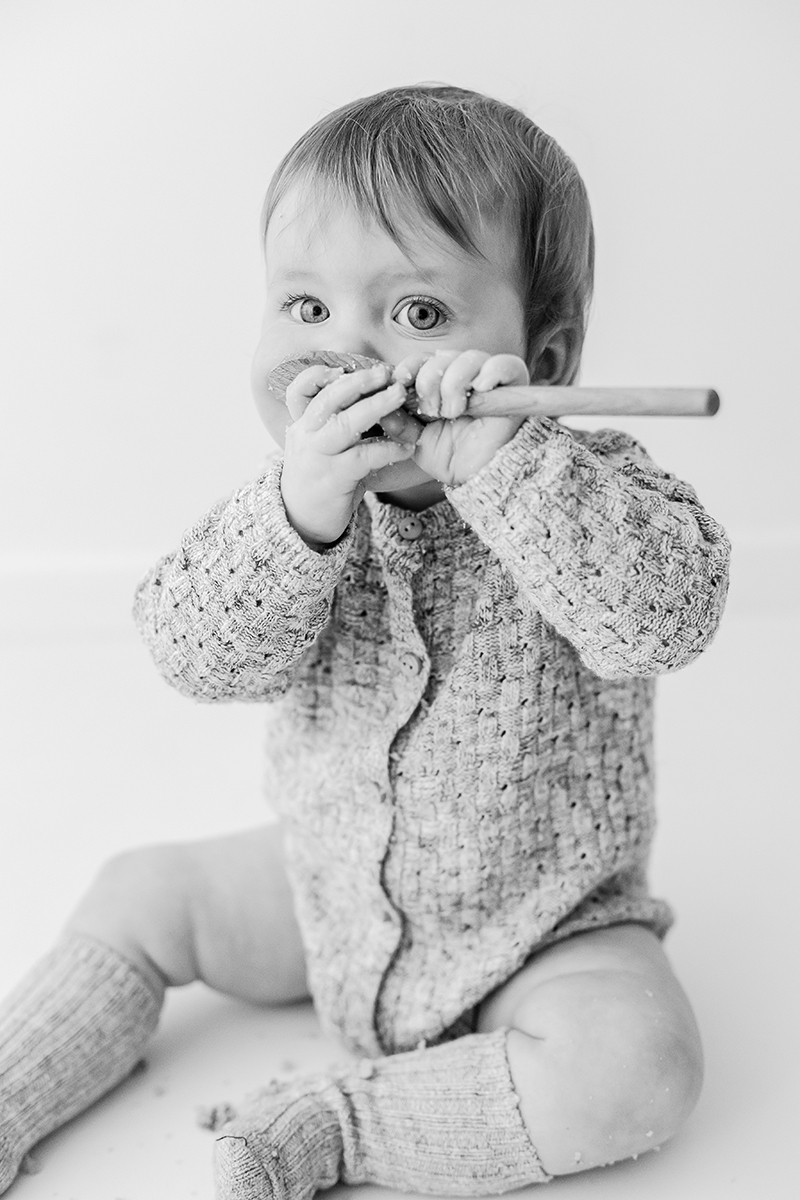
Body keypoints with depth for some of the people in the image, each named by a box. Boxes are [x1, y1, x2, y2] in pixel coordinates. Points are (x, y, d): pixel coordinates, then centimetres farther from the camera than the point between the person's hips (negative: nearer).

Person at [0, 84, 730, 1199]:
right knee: (139, 896, 4)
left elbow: (668, 614, -38)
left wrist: (497, 459, -44)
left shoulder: (584, 485, -19)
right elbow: (199, 653, -22)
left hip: (538, 929, -3)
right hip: (333, 883, 4)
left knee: (637, 1064, -27)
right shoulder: (300, 492, -10)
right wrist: (301, 510, -40)